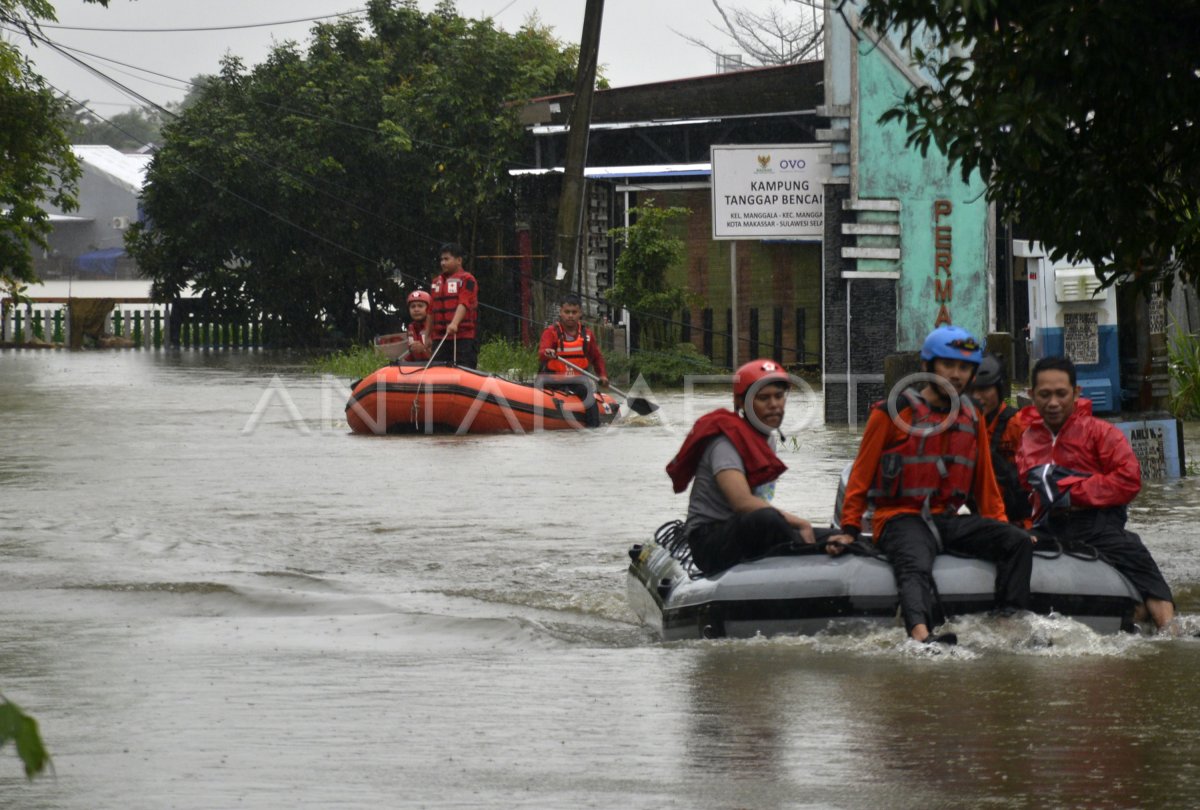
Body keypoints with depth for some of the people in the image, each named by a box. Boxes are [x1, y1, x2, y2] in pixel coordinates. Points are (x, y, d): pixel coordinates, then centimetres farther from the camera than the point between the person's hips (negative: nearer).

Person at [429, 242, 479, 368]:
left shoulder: (466, 280, -1)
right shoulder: (436, 282, 19)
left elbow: (463, 305, -15)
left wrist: (454, 324, -31)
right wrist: (429, 336, 21)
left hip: (463, 338, -6)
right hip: (439, 338, 6)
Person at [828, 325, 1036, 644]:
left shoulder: (971, 420, 17)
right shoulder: (893, 412, 1)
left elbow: (985, 483, 25)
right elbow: (861, 474, 2)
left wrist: (1000, 527, 15)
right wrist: (849, 529, -6)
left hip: (949, 521, 6)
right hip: (900, 519, -6)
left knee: (1018, 542, -15)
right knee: (916, 567, -37)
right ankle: (921, 635, -65)